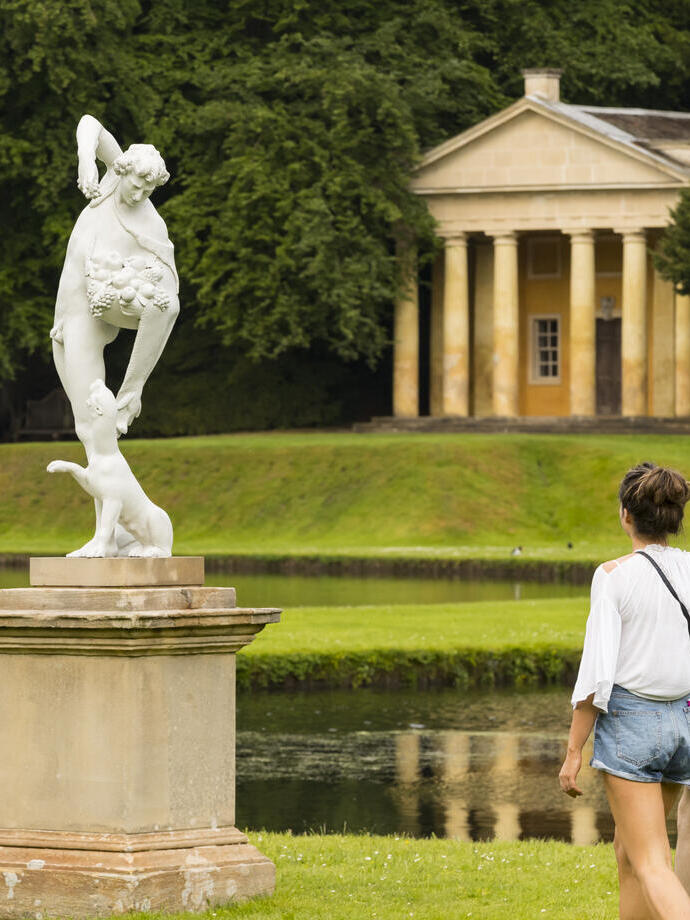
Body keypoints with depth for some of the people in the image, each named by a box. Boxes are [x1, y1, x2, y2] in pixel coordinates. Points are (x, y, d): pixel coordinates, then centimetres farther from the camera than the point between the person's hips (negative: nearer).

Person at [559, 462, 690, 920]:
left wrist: (574, 752, -7)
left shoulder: (615, 576, -12)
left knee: (650, 865, -6)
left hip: (629, 719, -6)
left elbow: (597, 673, -14)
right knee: (628, 849, 21)